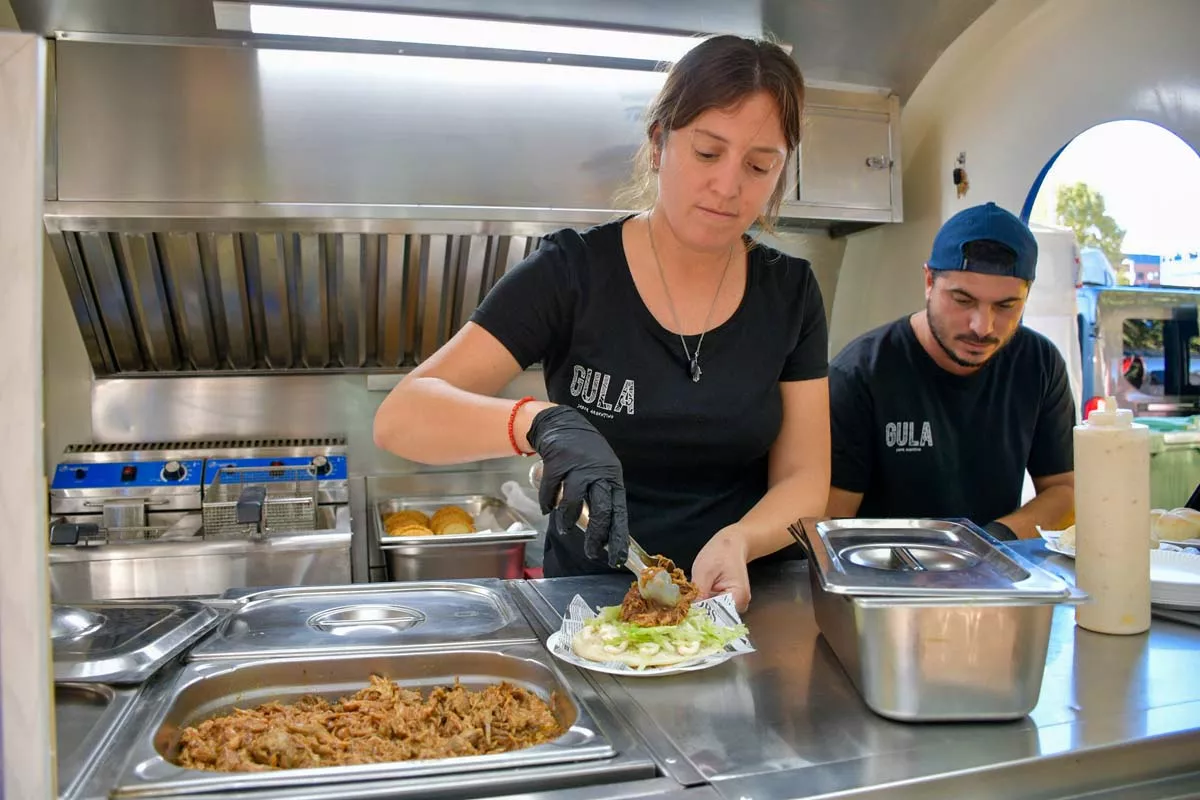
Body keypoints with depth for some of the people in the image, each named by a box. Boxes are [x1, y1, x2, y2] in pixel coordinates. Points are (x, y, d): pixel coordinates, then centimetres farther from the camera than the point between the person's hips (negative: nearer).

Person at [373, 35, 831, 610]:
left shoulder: (790, 293, 3)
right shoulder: (570, 272, -8)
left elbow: (804, 479, 2)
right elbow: (400, 419, -13)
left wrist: (738, 541, -20)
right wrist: (541, 422, -32)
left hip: (735, 603, 3)